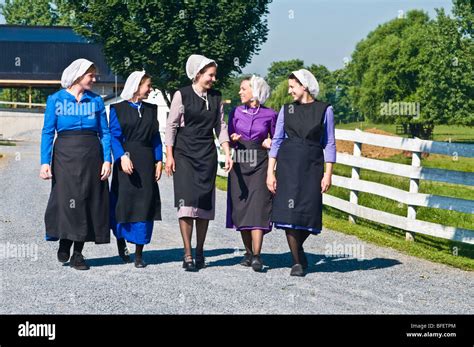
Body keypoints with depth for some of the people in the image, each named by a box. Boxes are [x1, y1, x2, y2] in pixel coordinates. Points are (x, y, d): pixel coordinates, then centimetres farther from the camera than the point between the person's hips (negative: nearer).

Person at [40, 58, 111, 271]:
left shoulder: (96, 101, 9)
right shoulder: (56, 100, 3)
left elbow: (105, 133, 8)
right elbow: (48, 132, 1)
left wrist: (107, 160, -3)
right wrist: (45, 162, -9)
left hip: (91, 155, 2)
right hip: (65, 155, -2)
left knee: (89, 201, 1)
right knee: (67, 199, -11)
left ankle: (78, 253, 10)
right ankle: (64, 242, 12)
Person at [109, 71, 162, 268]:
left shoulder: (151, 110, 13)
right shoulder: (118, 109, 2)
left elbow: (156, 137, 12)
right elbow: (114, 136, -6)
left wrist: (159, 161, 2)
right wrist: (123, 156, -20)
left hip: (147, 163, 3)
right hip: (125, 162, -3)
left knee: (144, 205, -1)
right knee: (123, 203, 1)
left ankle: (139, 254, 3)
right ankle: (121, 241, 28)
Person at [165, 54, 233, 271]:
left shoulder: (216, 98, 9)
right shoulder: (182, 95, -3)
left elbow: (220, 127, 10)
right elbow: (171, 125, -2)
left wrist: (227, 154, 1)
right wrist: (169, 155, -7)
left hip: (207, 155, 4)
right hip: (184, 154, -4)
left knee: (205, 204, 4)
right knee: (187, 202, -11)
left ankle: (199, 252, 14)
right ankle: (187, 254, -8)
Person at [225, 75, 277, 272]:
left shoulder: (269, 115, 2)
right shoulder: (236, 112, 8)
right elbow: (229, 138, 12)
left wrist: (270, 143, -8)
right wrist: (233, 139, -9)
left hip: (260, 165, -3)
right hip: (239, 163, 3)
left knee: (258, 205, -12)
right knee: (241, 207, 4)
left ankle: (257, 256, -15)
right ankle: (248, 252, 16)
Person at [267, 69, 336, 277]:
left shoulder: (324, 110, 4)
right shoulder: (287, 110, 9)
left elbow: (329, 144, 4)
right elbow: (276, 141, 8)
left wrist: (328, 174, -3)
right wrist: (270, 172, 0)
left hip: (312, 166, -1)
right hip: (288, 164, 1)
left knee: (309, 212, -2)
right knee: (289, 211, -7)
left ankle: (298, 248, 26)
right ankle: (297, 261, 3)